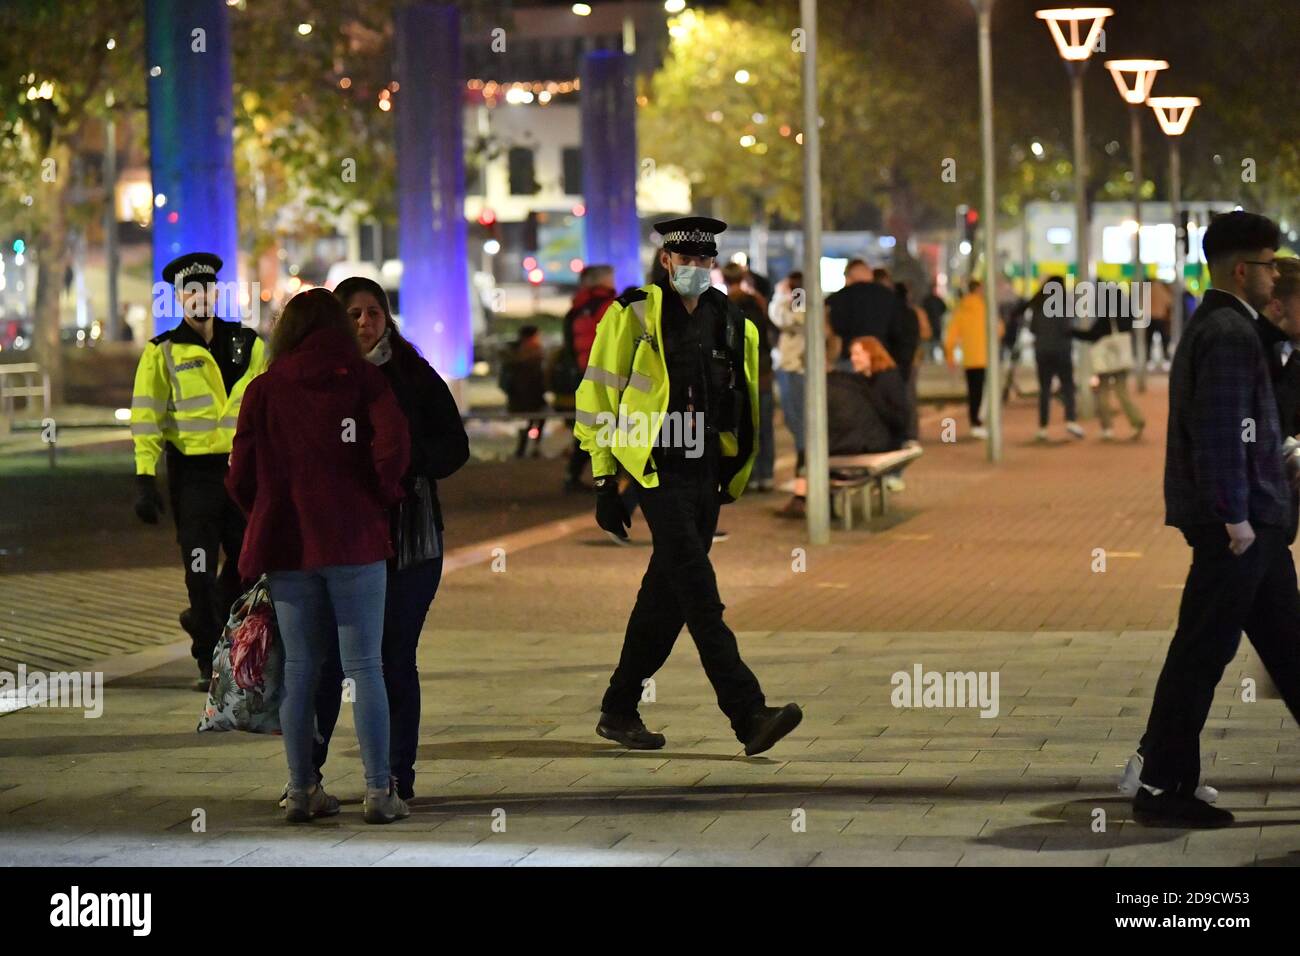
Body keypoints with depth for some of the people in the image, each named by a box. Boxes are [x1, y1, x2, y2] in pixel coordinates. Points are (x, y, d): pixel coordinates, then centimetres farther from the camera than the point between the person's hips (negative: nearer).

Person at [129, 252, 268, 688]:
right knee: (201, 570, 1)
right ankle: (209, 662, 11)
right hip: (192, 472, -3)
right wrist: (145, 479, -11)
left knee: (248, 562, 6)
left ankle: (206, 621, 33)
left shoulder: (248, 344, 8)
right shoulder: (162, 353, 0)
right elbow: (147, 418, -3)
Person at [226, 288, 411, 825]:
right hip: (354, 542, -2)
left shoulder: (265, 390, 4)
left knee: (300, 669, 9)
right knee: (365, 667, 1)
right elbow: (393, 445, -15)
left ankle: (301, 791, 10)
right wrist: (382, 495, 2)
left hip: (287, 545, 2)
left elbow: (241, 476, 4)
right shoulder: (363, 380, -1)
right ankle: (379, 791, -1)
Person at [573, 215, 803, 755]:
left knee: (668, 595, 10)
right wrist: (606, 479, -6)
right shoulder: (634, 316, -3)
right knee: (697, 589, -13)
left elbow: (745, 405, 22)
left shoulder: (732, 324, 13)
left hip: (706, 471, 6)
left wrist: (734, 478, 19)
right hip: (658, 471, -6)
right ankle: (748, 714, -20)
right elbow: (598, 397, -2)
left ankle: (619, 710, 23)